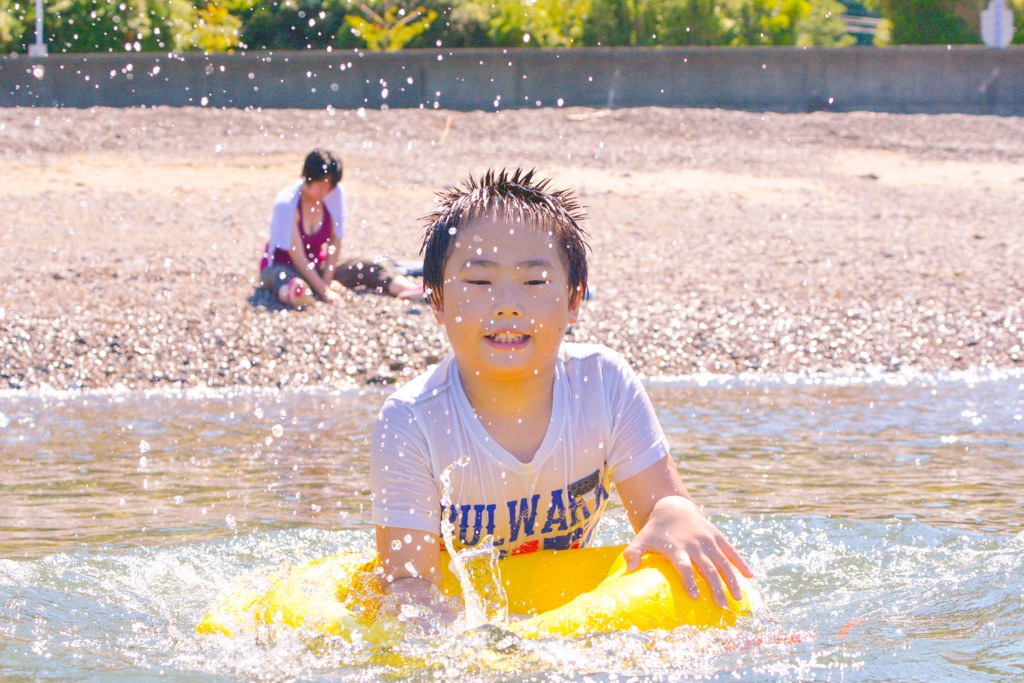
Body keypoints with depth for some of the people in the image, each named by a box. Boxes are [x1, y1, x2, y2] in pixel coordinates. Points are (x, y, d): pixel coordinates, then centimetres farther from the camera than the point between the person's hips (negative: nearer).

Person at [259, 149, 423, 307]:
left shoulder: (335, 193, -9)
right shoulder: (286, 204, -23)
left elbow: (335, 240, -5)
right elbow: (298, 257, -24)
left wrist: (327, 280, -15)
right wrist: (324, 291, -29)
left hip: (317, 266, 7)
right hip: (282, 265, -6)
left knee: (375, 266, -13)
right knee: (285, 277, -44)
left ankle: (410, 291, -40)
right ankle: (292, 292, -80)